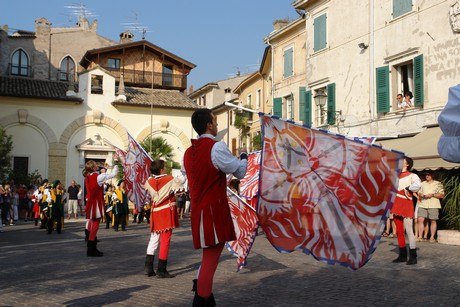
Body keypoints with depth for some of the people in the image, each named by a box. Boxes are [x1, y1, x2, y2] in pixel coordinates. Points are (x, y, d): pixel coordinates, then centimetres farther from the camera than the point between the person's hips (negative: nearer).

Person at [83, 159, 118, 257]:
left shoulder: (87, 177, 5)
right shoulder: (98, 177, -17)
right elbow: (113, 174, -12)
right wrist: (116, 162, -3)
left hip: (91, 203, 8)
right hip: (96, 204, -8)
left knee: (92, 224, 14)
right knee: (95, 225, -4)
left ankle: (92, 249, 20)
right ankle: (91, 250, -1)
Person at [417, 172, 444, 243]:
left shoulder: (438, 184, 5)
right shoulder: (423, 183, 18)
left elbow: (442, 195, 1)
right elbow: (419, 193, 16)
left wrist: (432, 195, -12)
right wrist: (423, 195, -6)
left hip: (433, 205, -3)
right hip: (423, 205, 3)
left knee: (433, 221, -1)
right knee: (420, 219, -7)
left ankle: (432, 237, 5)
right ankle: (420, 237, -2)